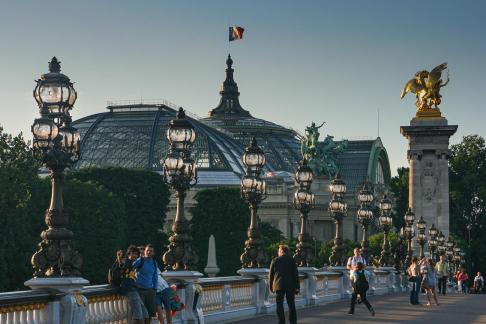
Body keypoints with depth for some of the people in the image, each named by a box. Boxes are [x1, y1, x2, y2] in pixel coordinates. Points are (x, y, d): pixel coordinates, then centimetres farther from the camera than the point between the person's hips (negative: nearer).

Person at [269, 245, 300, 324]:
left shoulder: (275, 260, 2)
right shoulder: (291, 260, 1)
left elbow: (271, 275, 6)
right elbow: (296, 274, -1)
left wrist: (271, 287, 17)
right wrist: (297, 287, 2)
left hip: (279, 286, -1)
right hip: (290, 286, 1)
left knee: (279, 306, 0)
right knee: (291, 305, 10)